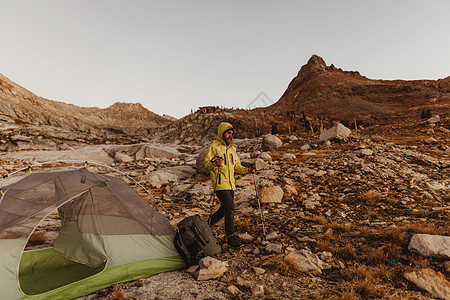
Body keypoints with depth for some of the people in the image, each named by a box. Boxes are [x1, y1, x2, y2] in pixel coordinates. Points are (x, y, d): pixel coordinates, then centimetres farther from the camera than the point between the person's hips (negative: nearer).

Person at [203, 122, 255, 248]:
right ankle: (231, 237, 2)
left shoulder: (232, 148, 16)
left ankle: (208, 223, 39)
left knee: (224, 209, 15)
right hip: (220, 184, -7)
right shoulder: (214, 147, -6)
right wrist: (214, 163, -31)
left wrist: (247, 170, 3)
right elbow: (205, 164, -10)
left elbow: (237, 166, 20)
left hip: (231, 184, 8)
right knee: (230, 209, -11)